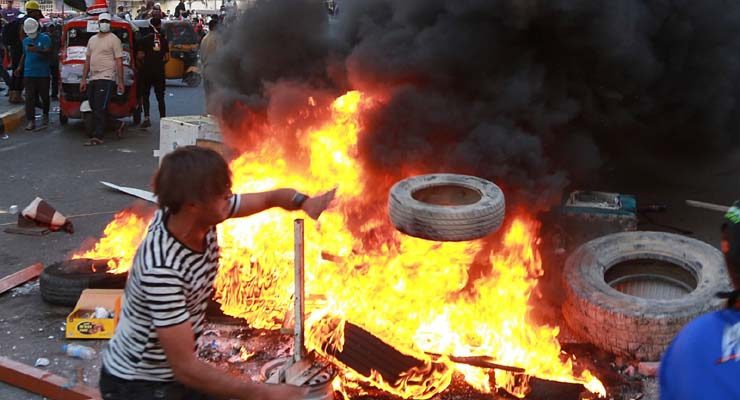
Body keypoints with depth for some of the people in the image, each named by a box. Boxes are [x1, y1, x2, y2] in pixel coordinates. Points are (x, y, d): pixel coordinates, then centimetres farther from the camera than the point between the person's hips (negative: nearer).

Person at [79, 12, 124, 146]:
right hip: (93, 79, 7)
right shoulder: (92, 40, 19)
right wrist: (84, 79, 15)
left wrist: (120, 82, -11)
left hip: (106, 78, -7)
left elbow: (119, 61, -5)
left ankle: (97, 136, -11)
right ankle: (117, 124, 21)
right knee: (95, 108, 8)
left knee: (100, 108, -12)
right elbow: (87, 60, 21)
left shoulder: (114, 39, -1)